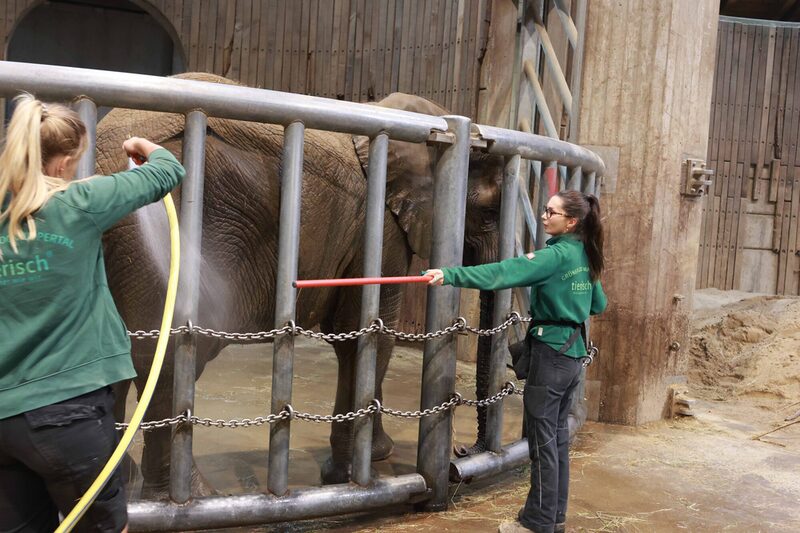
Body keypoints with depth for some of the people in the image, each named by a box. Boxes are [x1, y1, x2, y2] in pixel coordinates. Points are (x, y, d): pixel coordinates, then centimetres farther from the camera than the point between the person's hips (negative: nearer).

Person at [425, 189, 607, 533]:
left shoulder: (556, 254, -16)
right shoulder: (584, 256, 10)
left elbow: (503, 272, -28)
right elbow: (598, 305, 23)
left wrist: (451, 274, -35)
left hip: (551, 352, -9)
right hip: (573, 354, 9)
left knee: (542, 438, -1)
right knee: (557, 434, 16)